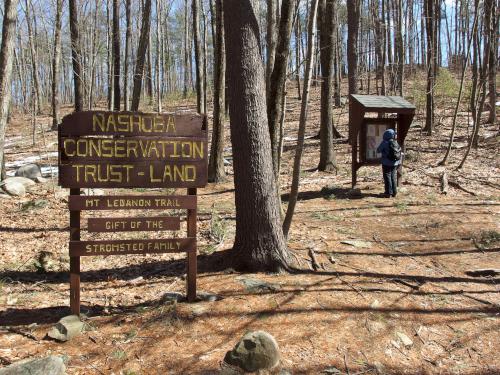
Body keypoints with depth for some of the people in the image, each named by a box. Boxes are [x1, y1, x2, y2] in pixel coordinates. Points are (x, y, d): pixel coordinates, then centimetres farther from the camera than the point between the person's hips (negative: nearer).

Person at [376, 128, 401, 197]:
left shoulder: (384, 143, -15)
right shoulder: (396, 143, 2)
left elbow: (378, 150, -4)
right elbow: (400, 153, 7)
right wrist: (398, 163, 15)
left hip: (387, 163, -5)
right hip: (395, 163, 5)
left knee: (387, 177, 1)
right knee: (394, 177, 15)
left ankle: (388, 193, 0)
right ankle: (394, 192, 19)